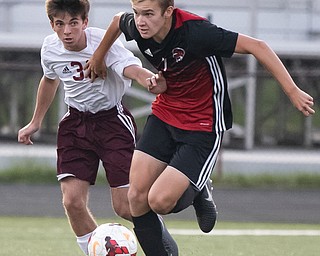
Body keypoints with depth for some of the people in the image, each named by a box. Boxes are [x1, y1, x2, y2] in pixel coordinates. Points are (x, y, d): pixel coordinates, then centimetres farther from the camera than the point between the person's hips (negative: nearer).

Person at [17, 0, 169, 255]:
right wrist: (35, 122, 26)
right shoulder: (51, 48, -6)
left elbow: (130, 68, -42)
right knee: (72, 201, -11)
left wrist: (150, 79, -66)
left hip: (112, 119, -5)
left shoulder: (103, 42, -23)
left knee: (125, 207, -9)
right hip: (76, 122, 5)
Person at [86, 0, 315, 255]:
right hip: (164, 116, 6)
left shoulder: (195, 31, -30)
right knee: (137, 198, -4)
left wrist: (293, 91, -29)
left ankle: (199, 192, 16)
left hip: (202, 127, -6)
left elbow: (257, 47, -27)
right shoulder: (137, 27, -10)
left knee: (160, 201, -17)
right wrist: (99, 56, 32)